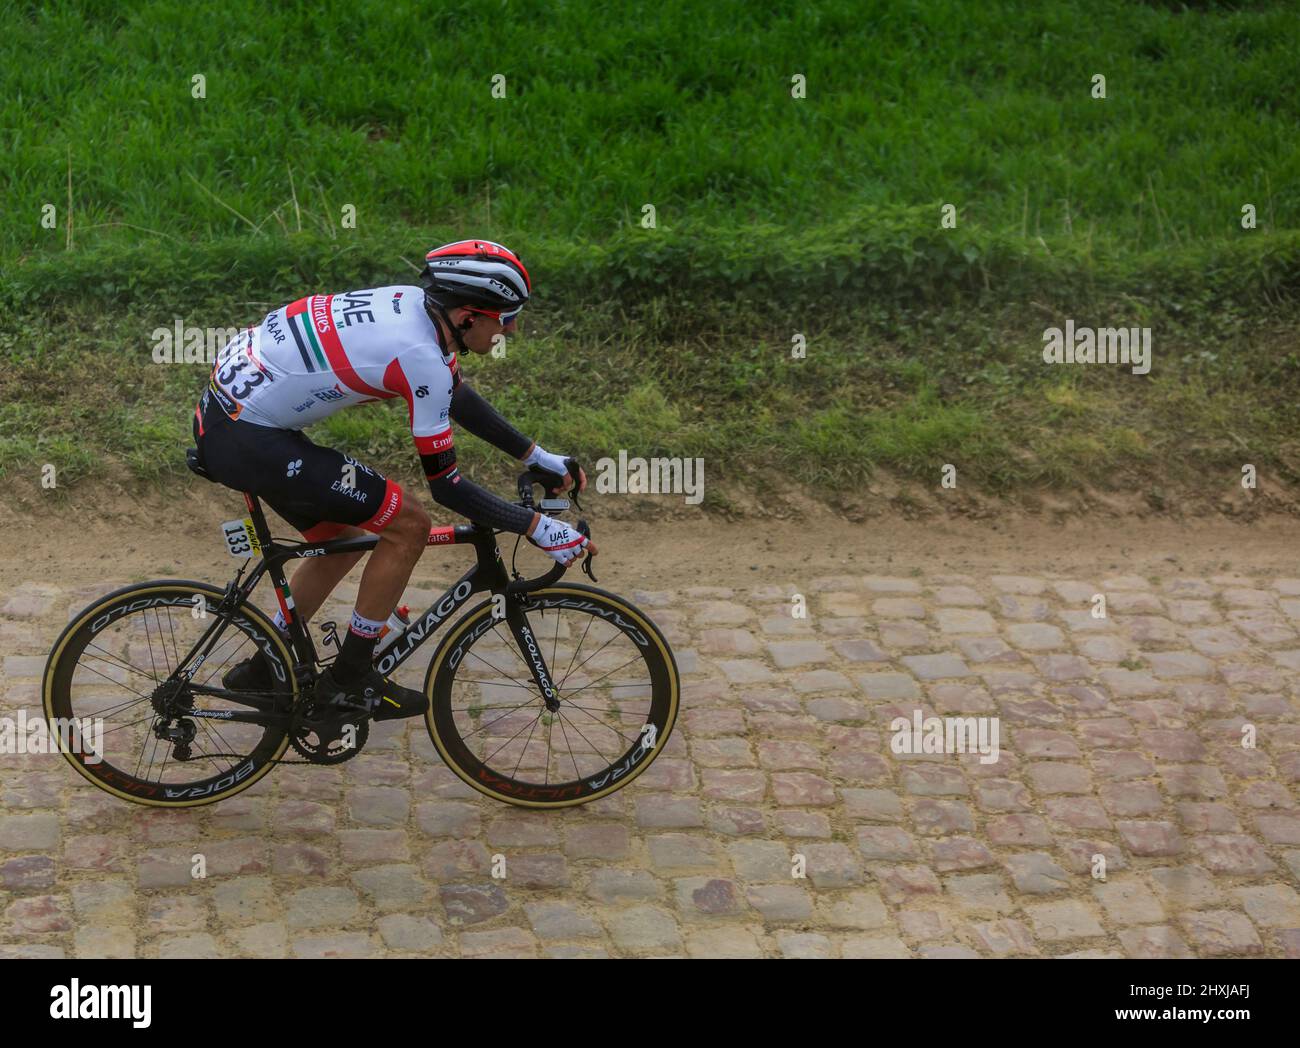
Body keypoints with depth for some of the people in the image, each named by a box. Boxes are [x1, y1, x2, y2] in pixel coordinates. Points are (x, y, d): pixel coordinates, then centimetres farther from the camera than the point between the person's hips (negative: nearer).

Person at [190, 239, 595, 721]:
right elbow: (445, 486, -13)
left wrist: (539, 457, 23)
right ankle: (350, 676, 8)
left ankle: (264, 669, 34)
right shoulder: (422, 357, -20)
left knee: (344, 540, 22)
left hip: (222, 411, 10)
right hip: (247, 440, -10)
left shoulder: (413, 302, 6)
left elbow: (460, 399, 22)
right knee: (408, 526, -5)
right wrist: (537, 527, -6)